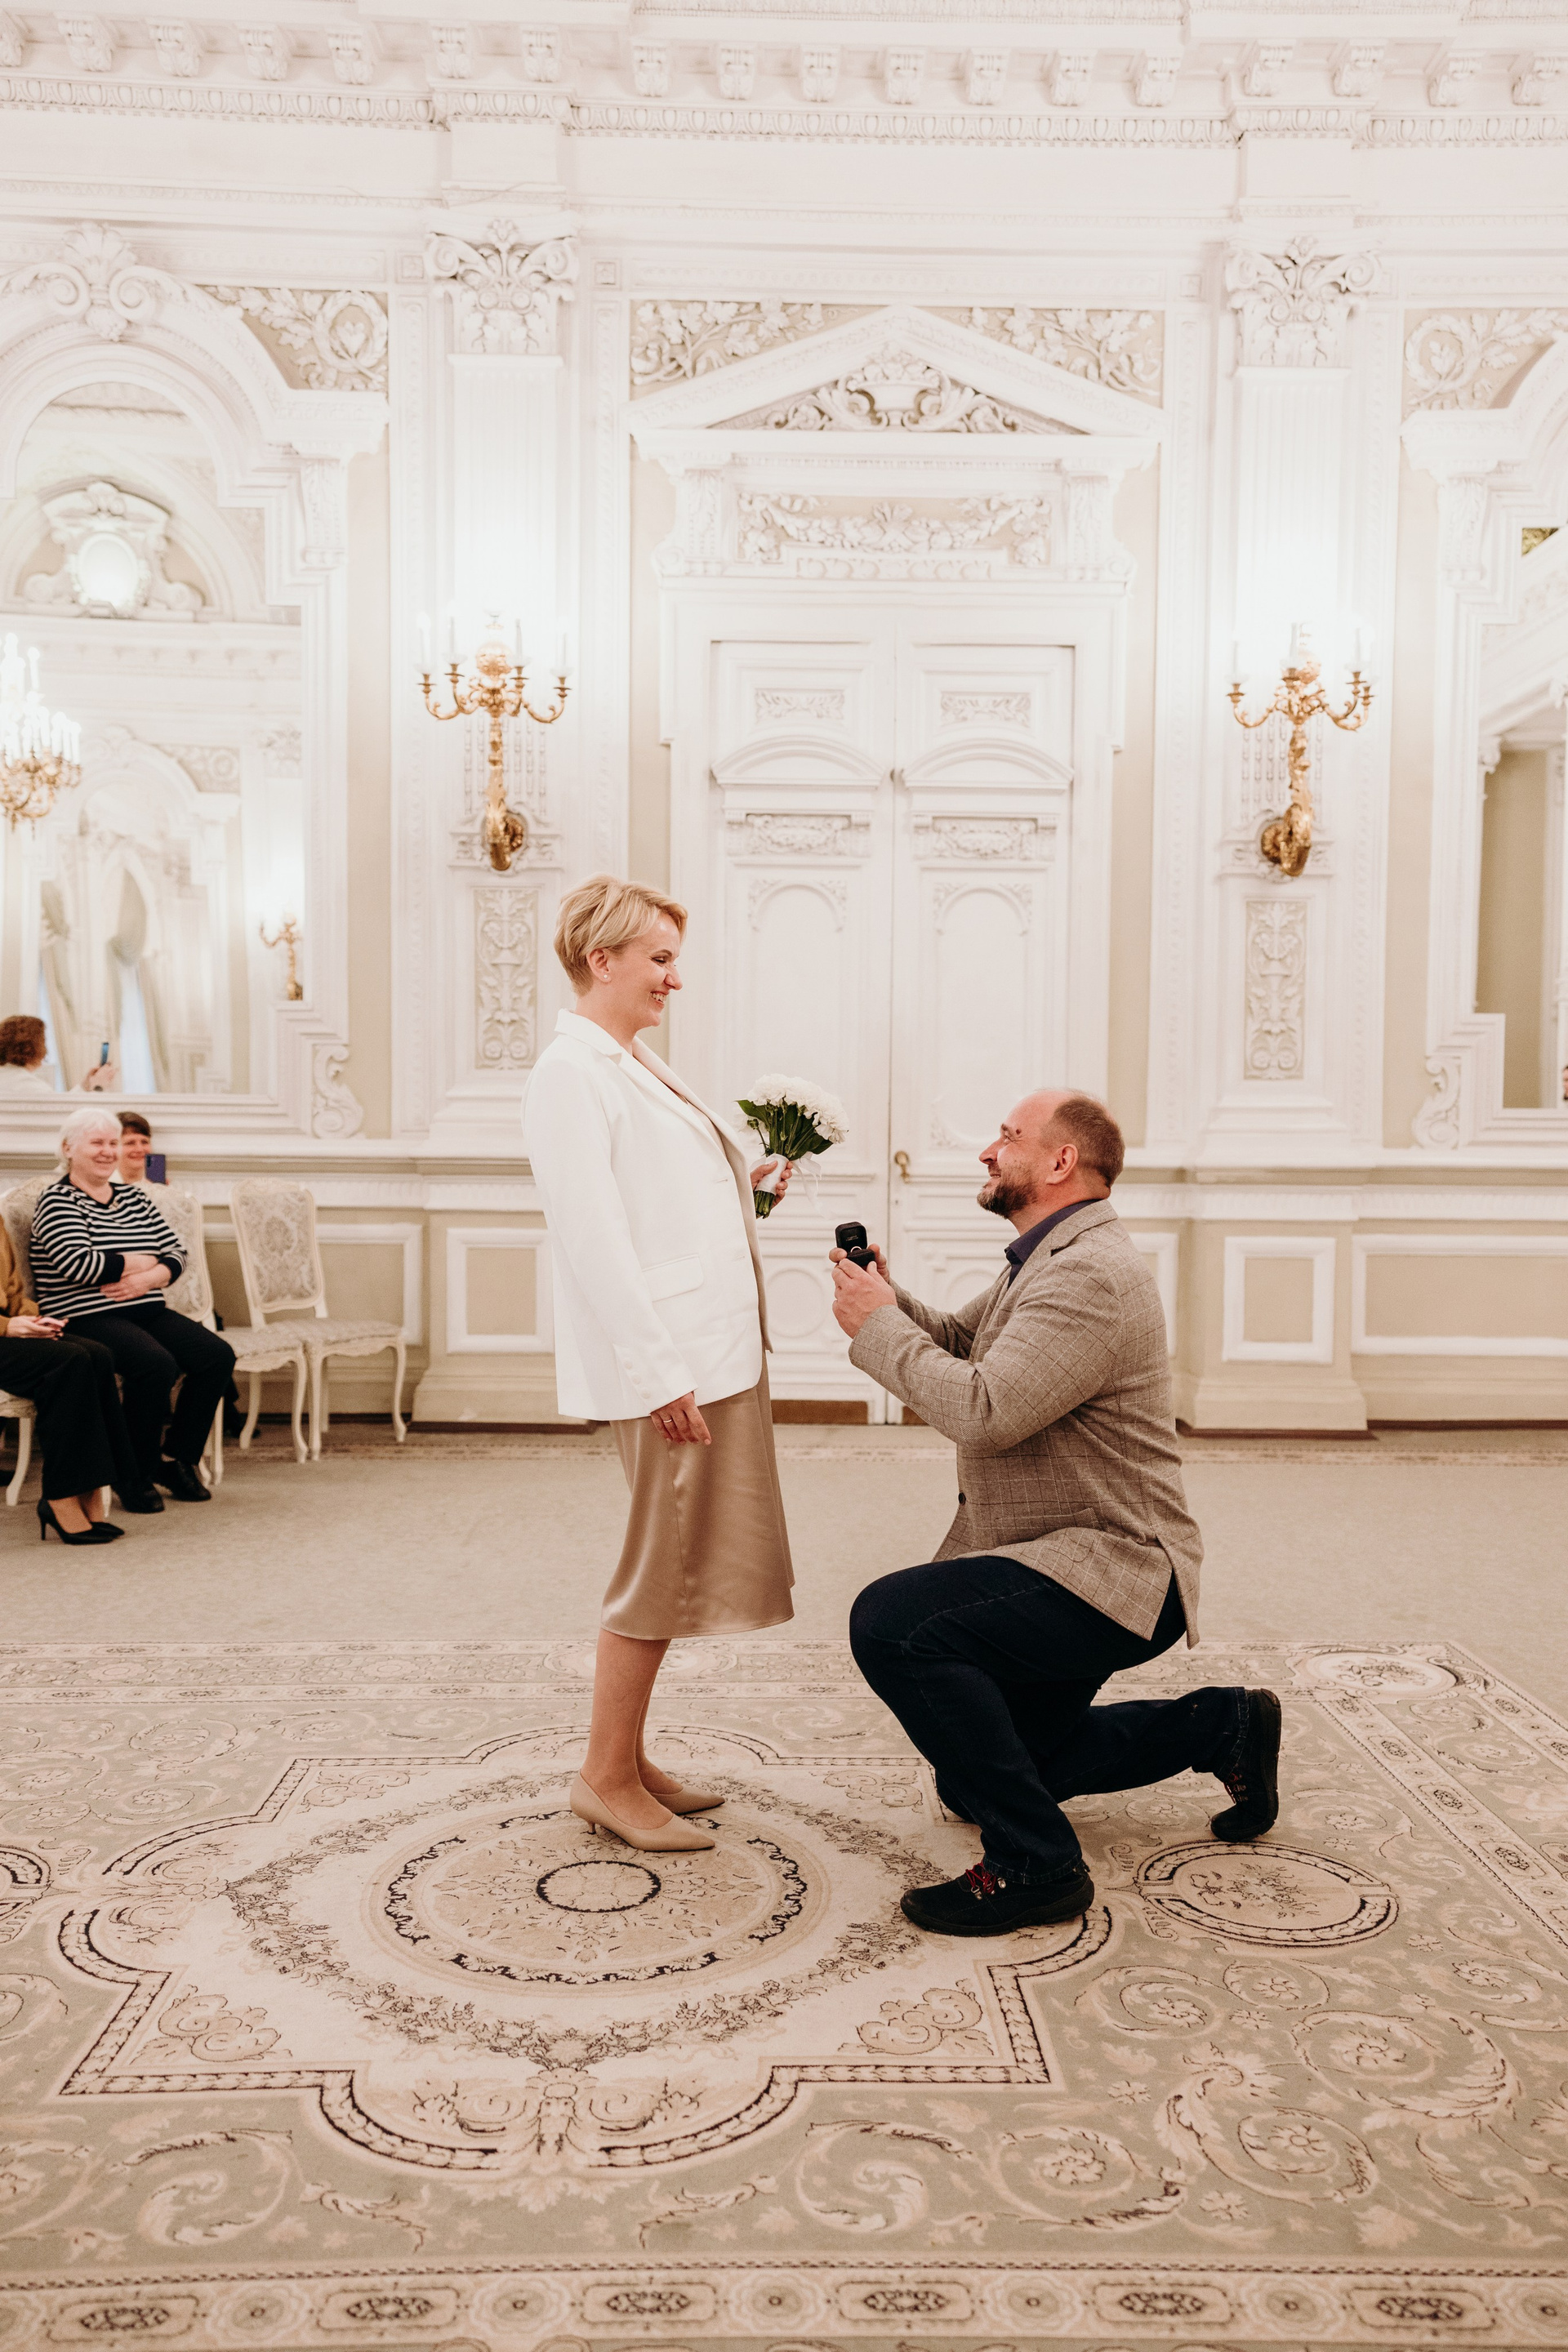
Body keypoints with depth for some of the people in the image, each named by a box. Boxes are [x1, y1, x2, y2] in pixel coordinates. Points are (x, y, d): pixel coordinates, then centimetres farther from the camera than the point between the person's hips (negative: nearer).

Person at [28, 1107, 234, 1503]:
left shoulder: (135, 1197, 18)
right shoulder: (58, 1201, -2)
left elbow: (177, 1252, 13)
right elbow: (77, 1263, -18)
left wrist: (152, 1277, -10)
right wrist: (141, 1262, -5)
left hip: (147, 1311, 7)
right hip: (87, 1318, -7)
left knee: (218, 1355, -15)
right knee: (157, 1363, -33)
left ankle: (177, 1458, -2)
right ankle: (139, 1471, -12)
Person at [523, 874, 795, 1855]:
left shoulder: (639, 1066, 18)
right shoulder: (571, 1073, -12)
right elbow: (593, 1237, -20)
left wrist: (749, 1180, 10)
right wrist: (660, 1375, -22)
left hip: (718, 1353, 10)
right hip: (668, 1365, -10)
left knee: (686, 1566, 15)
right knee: (663, 1569, 0)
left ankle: (628, 1759, 28)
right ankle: (607, 1776, 15)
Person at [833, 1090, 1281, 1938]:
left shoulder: (1092, 1276, -23)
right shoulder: (1045, 1261, 13)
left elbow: (982, 1412, -32)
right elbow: (955, 1342, 17)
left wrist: (876, 1325, -20)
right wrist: (888, 1295, -1)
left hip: (1109, 1576, -11)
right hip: (1071, 1565, 11)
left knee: (892, 1621, -31)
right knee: (973, 1779, 22)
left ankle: (1034, 1862, -17)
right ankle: (1224, 1727, 29)